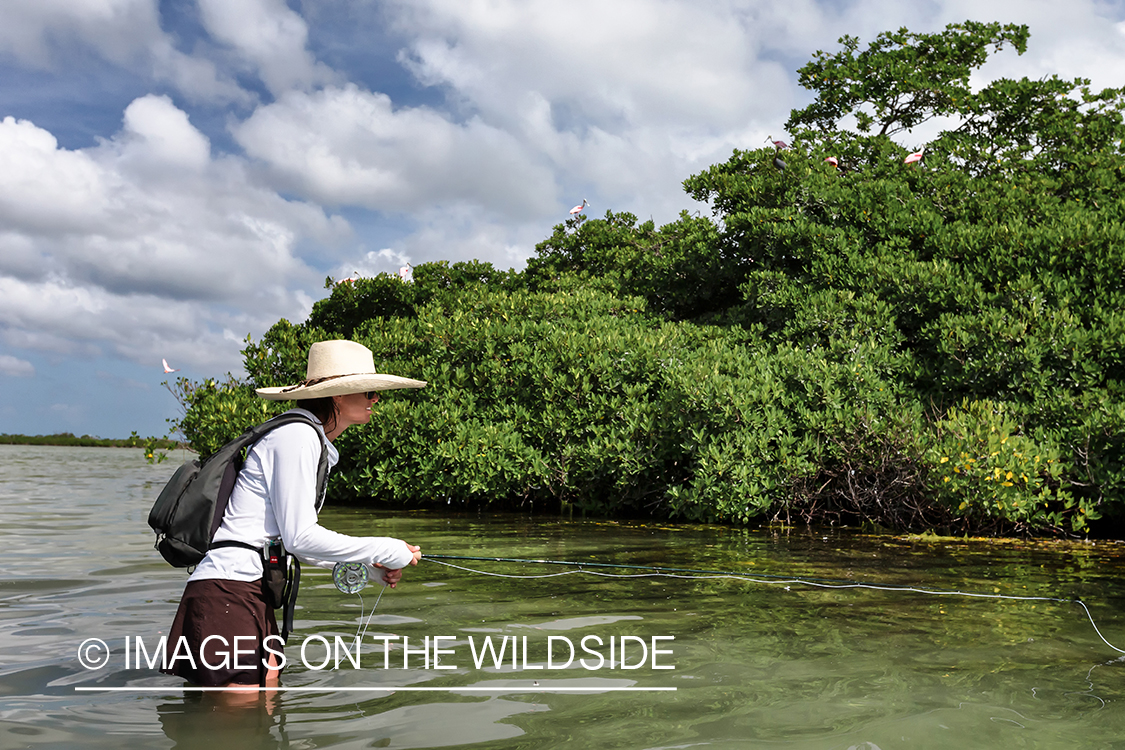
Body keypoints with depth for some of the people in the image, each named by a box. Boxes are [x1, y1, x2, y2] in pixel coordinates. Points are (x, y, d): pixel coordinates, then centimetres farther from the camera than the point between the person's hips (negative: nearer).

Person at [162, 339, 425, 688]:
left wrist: (367, 565, 12)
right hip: (228, 590, -10)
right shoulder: (297, 435, -13)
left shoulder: (318, 444, 17)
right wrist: (386, 550, -11)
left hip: (255, 593, 10)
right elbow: (299, 537, -18)